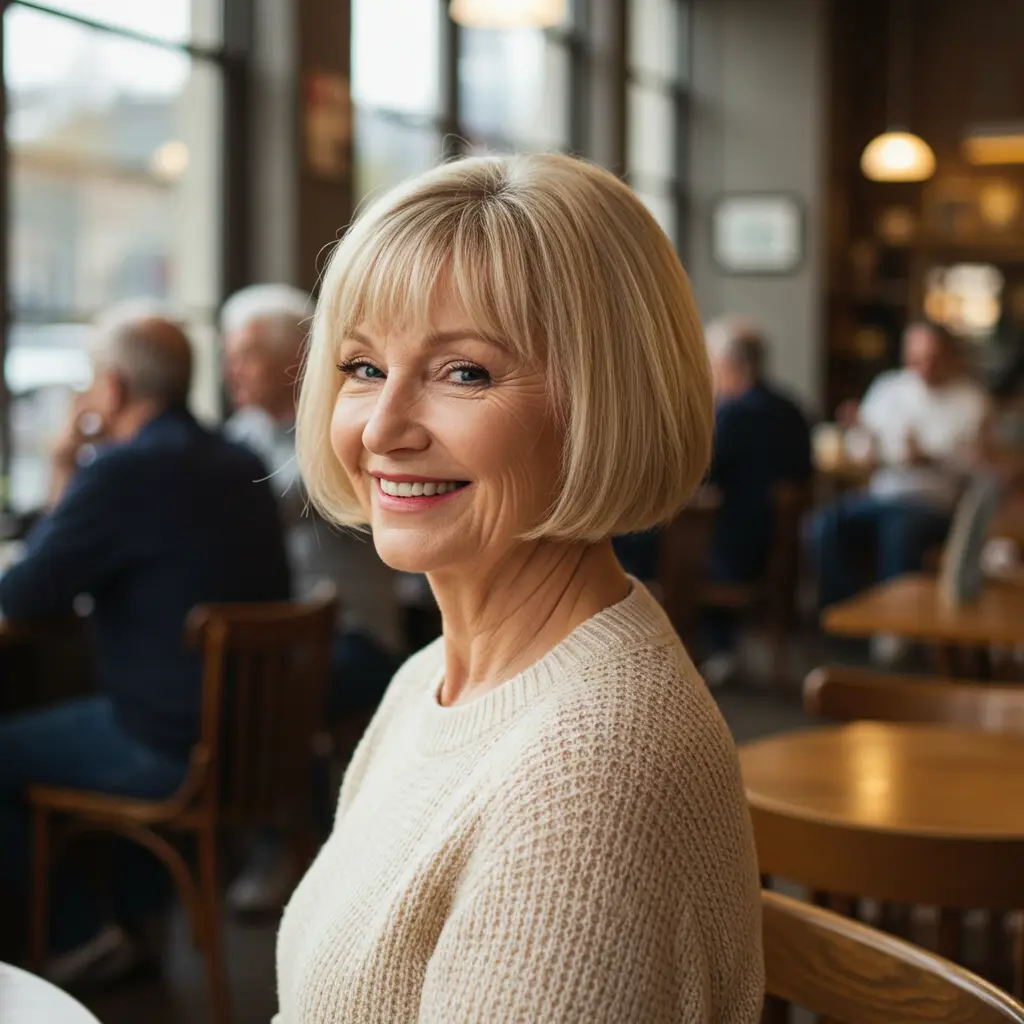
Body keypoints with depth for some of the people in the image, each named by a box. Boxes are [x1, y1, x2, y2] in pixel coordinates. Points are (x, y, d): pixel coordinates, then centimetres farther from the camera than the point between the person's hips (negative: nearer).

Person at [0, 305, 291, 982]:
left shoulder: (124, 471, -21)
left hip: (173, 755, -9)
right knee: (61, 719, 31)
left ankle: (83, 933, 19)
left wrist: (64, 480, -2)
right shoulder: (242, 464, 5)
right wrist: (80, 483, 10)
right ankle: (130, 914, 32)